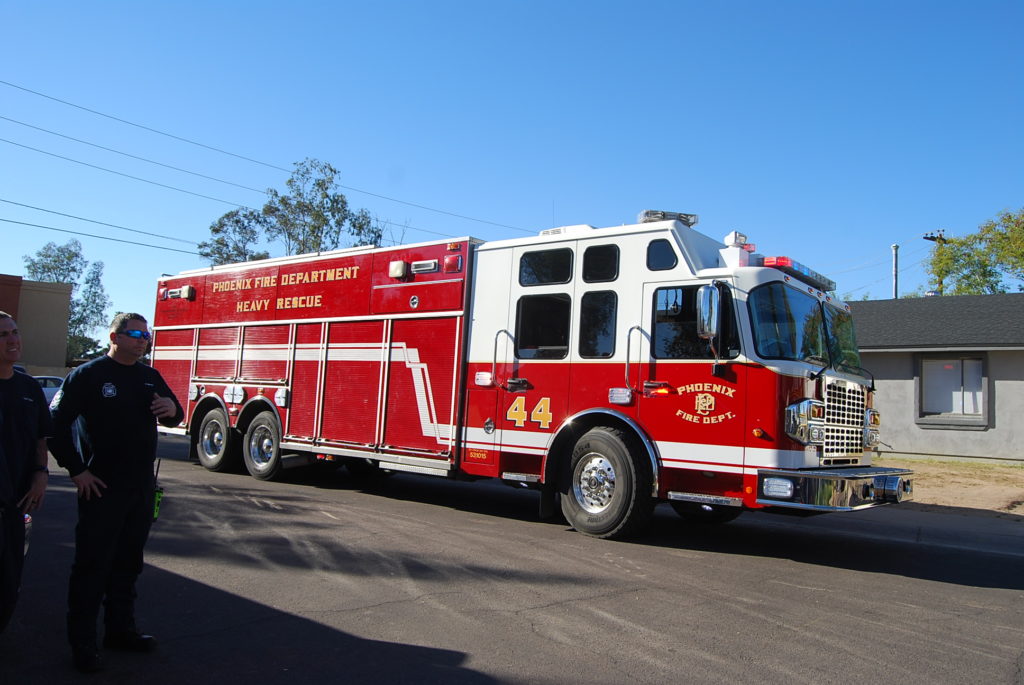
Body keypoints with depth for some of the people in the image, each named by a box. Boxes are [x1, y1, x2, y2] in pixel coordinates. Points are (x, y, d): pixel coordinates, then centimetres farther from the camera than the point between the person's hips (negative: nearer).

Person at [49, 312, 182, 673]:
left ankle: (120, 629, 28)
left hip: (142, 487, 6)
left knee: (128, 562, 15)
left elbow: (173, 416, 18)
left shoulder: (150, 376, 10)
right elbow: (56, 423, -12)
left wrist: (172, 410, -7)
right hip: (102, 488, -6)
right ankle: (82, 641, 12)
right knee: (92, 565, 1)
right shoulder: (89, 375, -8)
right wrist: (77, 471, -15)